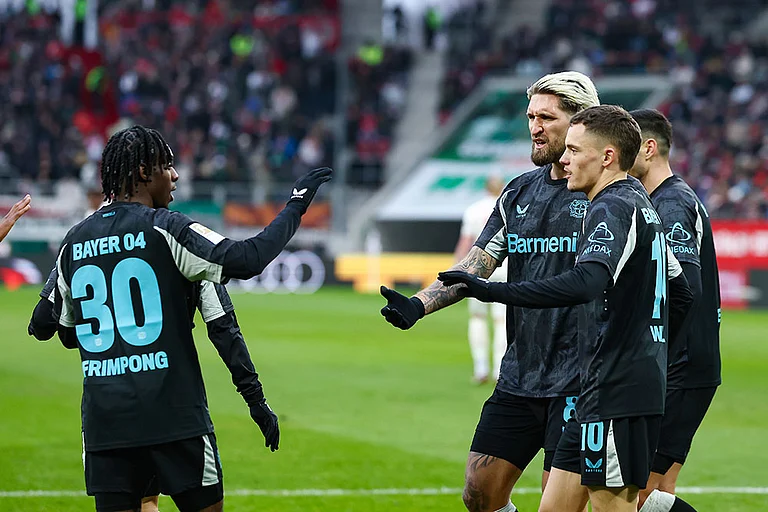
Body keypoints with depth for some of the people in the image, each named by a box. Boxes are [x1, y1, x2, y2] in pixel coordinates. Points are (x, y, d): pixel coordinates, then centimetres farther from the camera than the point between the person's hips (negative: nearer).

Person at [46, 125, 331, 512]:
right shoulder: (164, 229, -6)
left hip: (103, 418, 5)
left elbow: (66, 333, 18)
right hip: (173, 414, -5)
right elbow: (246, 259, -16)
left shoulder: (73, 242, 10)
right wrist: (296, 205, -6)